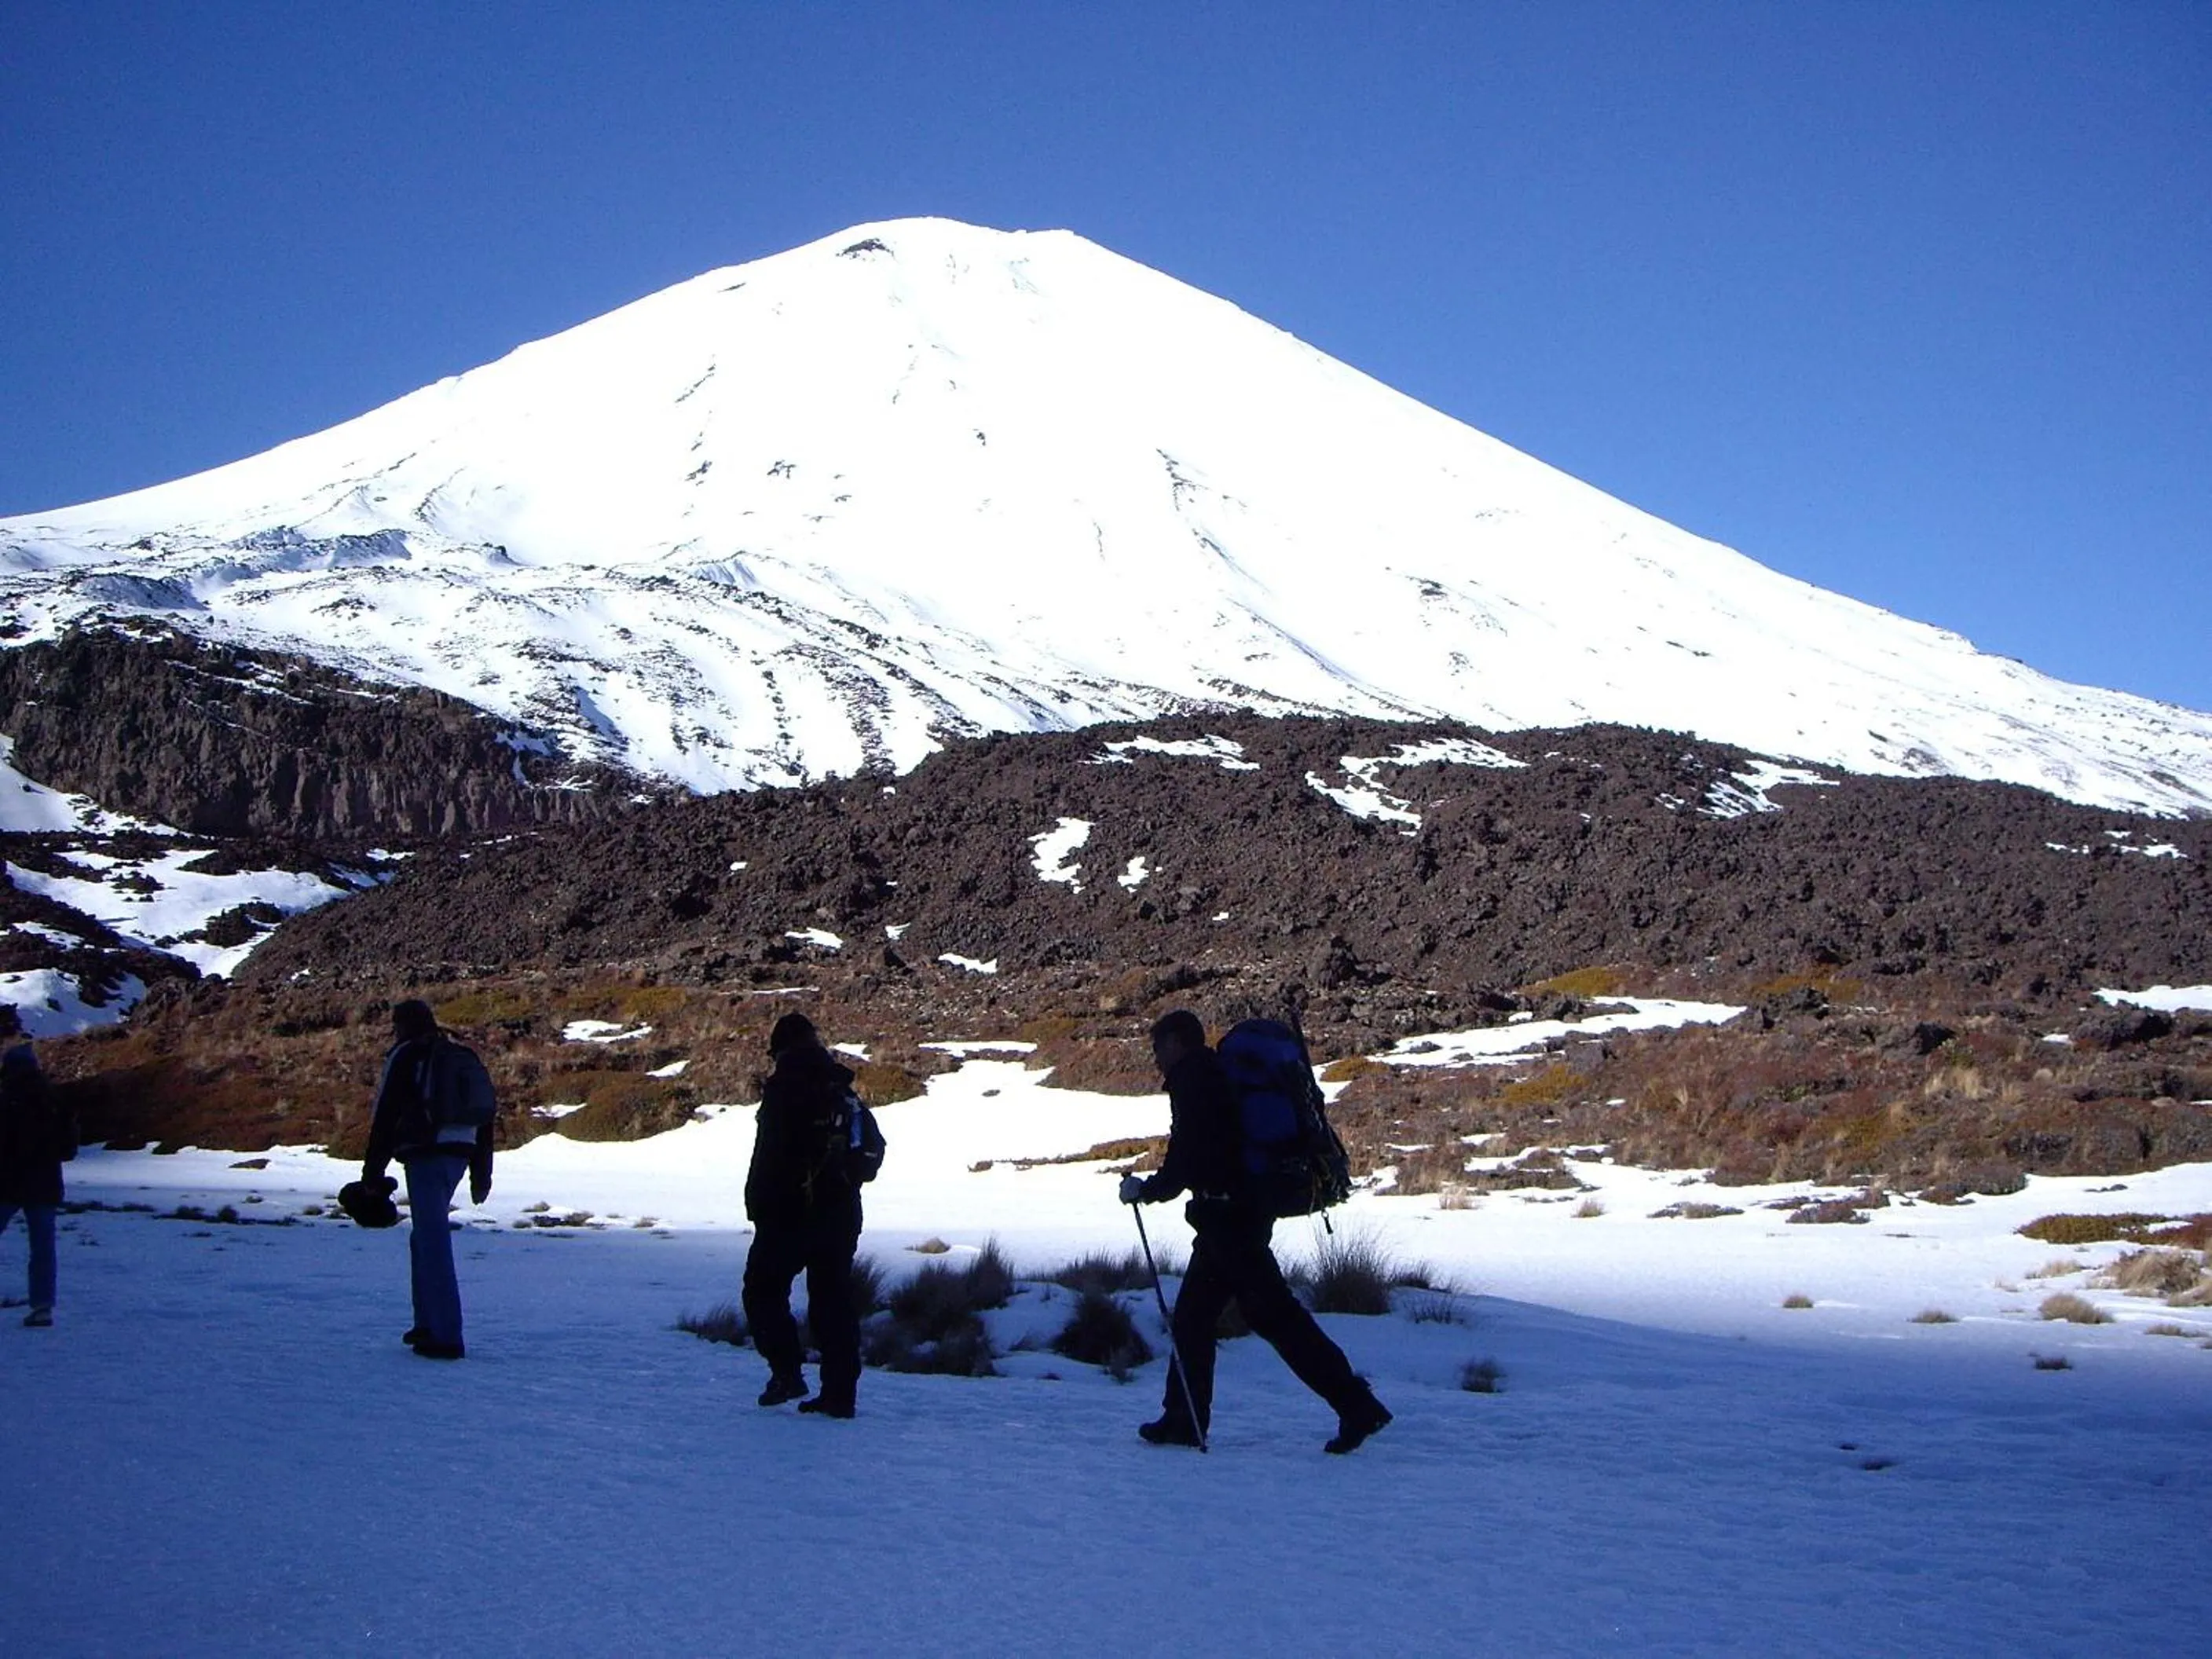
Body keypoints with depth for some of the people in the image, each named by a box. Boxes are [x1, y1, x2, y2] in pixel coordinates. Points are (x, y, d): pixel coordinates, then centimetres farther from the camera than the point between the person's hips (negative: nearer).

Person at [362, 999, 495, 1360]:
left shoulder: (405, 1056, 0)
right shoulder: (466, 1058, 20)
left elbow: (385, 1115, -5)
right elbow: (486, 1117, 21)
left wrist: (373, 1170, -2)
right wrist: (481, 1174, 24)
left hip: (425, 1154, -7)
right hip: (459, 1154, 7)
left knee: (432, 1242, -9)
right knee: (425, 1237, 22)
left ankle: (446, 1336, -13)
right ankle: (428, 1323, 25)